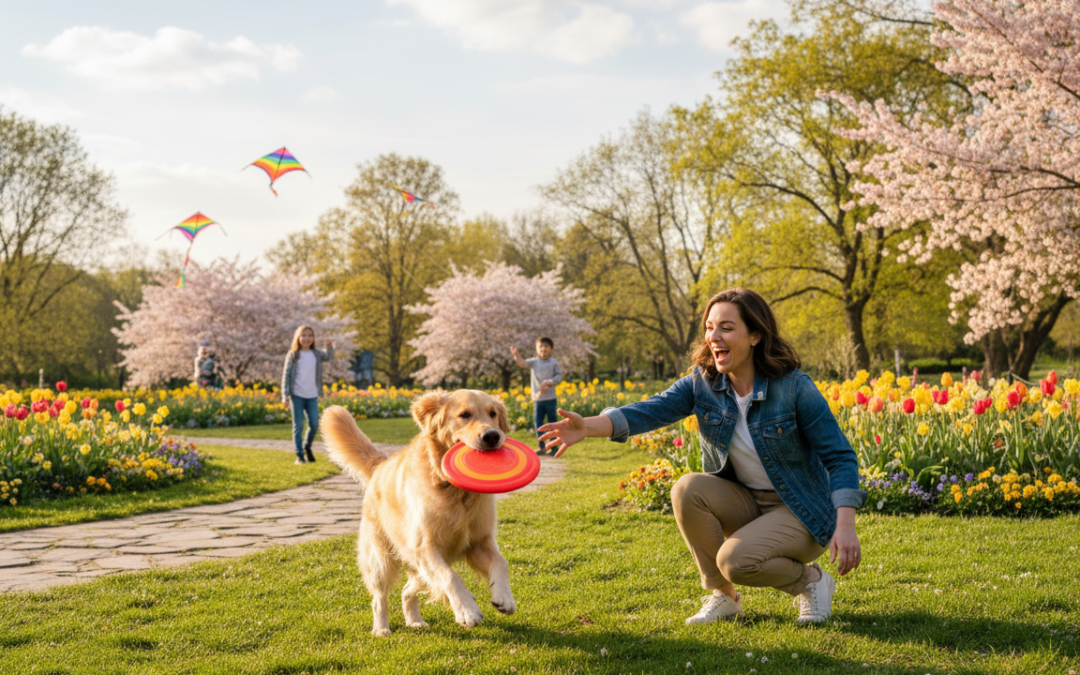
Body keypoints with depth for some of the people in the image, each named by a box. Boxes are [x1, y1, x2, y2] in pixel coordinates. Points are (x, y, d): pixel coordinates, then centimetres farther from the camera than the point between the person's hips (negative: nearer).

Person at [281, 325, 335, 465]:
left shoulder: (316, 354, 9)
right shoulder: (293, 355, 0)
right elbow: (286, 375, -1)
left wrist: (329, 346, -13)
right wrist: (285, 396, -6)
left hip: (312, 396, 3)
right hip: (297, 395, -3)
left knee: (314, 425, 1)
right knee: (298, 426, 0)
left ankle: (307, 447, 28)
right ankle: (299, 455, 7)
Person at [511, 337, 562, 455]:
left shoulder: (554, 363, 1)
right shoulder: (534, 362, 5)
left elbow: (559, 377, -1)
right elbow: (522, 363, -9)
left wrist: (548, 383, -16)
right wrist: (516, 355, -28)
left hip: (550, 398, -2)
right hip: (538, 398, 2)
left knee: (552, 422, 3)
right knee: (538, 422, 2)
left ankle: (554, 448, 9)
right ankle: (541, 447, 9)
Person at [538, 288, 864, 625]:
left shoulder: (794, 388, -18)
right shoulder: (702, 382, -6)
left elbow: (840, 458, -15)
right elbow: (653, 410, -21)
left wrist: (845, 524, -29)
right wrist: (588, 426, -39)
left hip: (800, 510, -5)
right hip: (743, 502, 5)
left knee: (736, 560, -30)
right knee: (687, 489, -24)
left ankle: (810, 579, 2)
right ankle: (722, 596, -5)